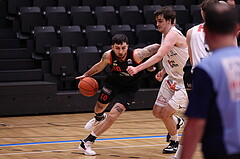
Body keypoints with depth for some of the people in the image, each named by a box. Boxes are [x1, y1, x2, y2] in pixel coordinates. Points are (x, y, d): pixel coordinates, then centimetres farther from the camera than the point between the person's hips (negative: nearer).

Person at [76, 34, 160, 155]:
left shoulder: (136, 54, -34)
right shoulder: (108, 56, -24)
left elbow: (157, 47, -22)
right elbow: (100, 65, 0)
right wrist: (86, 75, 3)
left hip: (129, 88, -3)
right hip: (113, 82, 3)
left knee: (112, 116, -17)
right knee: (99, 108, 25)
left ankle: (87, 142, -4)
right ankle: (99, 118, 67)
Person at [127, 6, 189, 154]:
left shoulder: (173, 34, -24)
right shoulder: (165, 36, 6)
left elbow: (159, 56, -36)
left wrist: (137, 69, -41)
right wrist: (163, 71, 3)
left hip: (184, 82, -9)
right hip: (171, 79, 9)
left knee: (165, 114, -9)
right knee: (157, 112, 11)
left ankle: (174, 141, 14)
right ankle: (177, 122, 41)